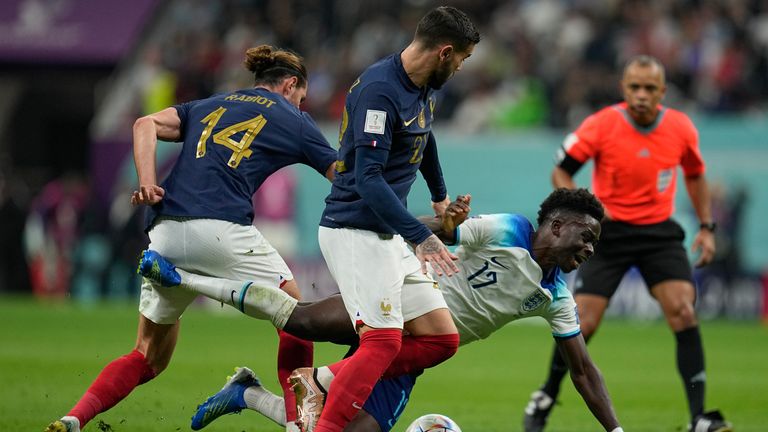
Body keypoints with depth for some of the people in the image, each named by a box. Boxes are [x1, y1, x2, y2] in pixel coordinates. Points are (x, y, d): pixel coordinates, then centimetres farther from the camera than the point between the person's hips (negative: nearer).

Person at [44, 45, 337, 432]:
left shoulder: (210, 106, 28)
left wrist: (148, 184, 1)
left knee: (149, 357, 14)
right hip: (220, 229, -5)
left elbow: (146, 124, 12)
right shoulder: (293, 121, 18)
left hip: (165, 232, 5)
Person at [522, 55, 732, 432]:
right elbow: (561, 173, -4)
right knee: (582, 323, -7)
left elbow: (694, 175, 15)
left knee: (683, 313, -17)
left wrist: (706, 227, 7)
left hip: (660, 232, 2)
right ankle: (546, 397, 21)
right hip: (608, 231, -2)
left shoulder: (681, 128, -4)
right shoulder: (600, 126, -13)